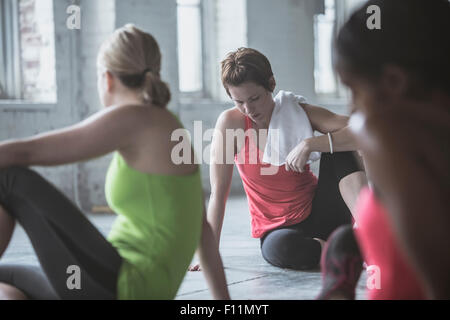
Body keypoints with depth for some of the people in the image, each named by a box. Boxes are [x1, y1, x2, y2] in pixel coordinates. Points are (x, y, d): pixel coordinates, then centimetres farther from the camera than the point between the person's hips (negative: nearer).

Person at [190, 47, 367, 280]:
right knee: (281, 249, -39)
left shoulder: (299, 113, -9)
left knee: (341, 147, -22)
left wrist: (310, 144, -32)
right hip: (278, 229, -2)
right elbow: (218, 193, -11)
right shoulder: (231, 123, -12)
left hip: (318, 213, 2)